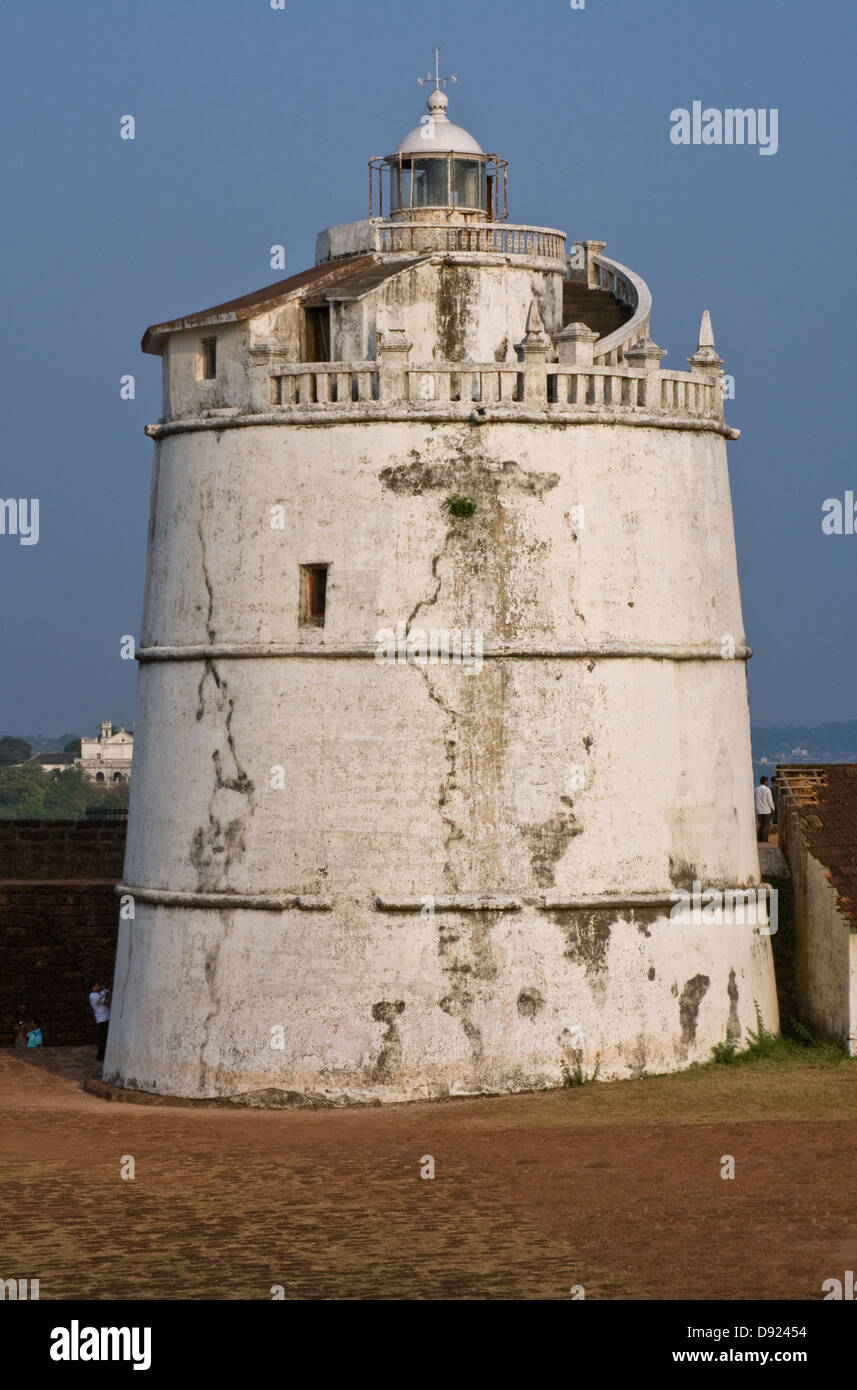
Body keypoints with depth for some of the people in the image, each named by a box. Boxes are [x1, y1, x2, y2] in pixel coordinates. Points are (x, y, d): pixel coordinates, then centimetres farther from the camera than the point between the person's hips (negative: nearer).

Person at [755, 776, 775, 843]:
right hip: (766, 810, -5)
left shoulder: (756, 790, 4)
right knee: (766, 825, 0)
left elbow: (755, 800, 8)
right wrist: (772, 809, 6)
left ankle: (760, 840, 8)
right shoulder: (767, 789, -10)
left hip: (759, 810, 5)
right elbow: (770, 801, -7)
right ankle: (765, 840, -6)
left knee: (760, 825, 10)